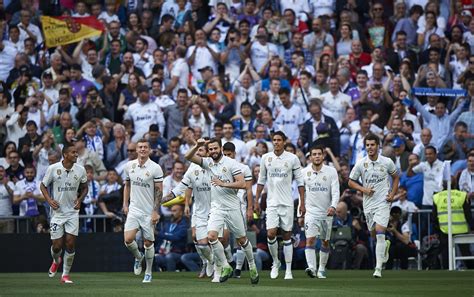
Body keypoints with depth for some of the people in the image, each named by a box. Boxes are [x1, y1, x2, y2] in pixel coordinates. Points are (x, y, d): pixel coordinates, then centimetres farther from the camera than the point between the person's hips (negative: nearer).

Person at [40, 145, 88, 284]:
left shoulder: (80, 170, -2)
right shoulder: (53, 168, -9)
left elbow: (84, 187, 15)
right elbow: (43, 186, 3)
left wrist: (80, 199, -3)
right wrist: (49, 200, -12)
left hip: (72, 211, 2)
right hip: (57, 211, -2)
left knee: (70, 244, -5)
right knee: (57, 245, 0)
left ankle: (65, 275, 8)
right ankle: (56, 261, 36)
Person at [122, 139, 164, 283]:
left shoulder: (155, 168, -8)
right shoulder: (129, 166, 4)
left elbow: (159, 191, -7)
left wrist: (155, 211, -12)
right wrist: (125, 204, 10)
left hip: (149, 211, -3)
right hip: (133, 210, 3)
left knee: (148, 242, 3)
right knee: (128, 239, -12)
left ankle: (148, 272, 17)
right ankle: (138, 257, 19)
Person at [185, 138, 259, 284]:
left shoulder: (231, 163, -8)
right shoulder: (207, 162, 5)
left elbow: (242, 184, -13)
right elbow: (188, 157, -2)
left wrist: (223, 184, -20)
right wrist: (197, 146, -17)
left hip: (232, 207, -3)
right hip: (216, 208, 3)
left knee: (242, 239, 8)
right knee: (211, 235, -18)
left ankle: (252, 266, 28)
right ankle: (225, 267, -6)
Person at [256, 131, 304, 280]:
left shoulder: (292, 159, -3)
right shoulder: (266, 158, 3)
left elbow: (300, 182, 2)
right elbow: (261, 181, 12)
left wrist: (302, 203, -2)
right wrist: (256, 201, 8)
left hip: (287, 203, -1)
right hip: (272, 202, 1)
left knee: (287, 236, 2)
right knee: (270, 234, -11)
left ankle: (288, 270, 6)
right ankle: (275, 262, 13)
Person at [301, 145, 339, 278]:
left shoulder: (331, 172, -2)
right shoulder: (304, 172, 3)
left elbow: (335, 192, -8)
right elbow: (302, 194, 11)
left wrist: (333, 206, -26)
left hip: (327, 213, 1)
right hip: (311, 212, -1)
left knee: (325, 242, 9)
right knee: (310, 240, -17)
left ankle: (321, 269, 22)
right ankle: (311, 268, -28)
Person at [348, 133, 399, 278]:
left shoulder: (387, 162, -2)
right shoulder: (360, 164, -2)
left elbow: (395, 177, 14)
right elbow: (351, 181, 7)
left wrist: (392, 194, 2)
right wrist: (363, 189, -10)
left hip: (383, 202, -3)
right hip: (368, 203, 3)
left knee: (380, 232, -17)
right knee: (373, 233, 12)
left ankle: (378, 268, -18)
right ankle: (385, 246, 49)